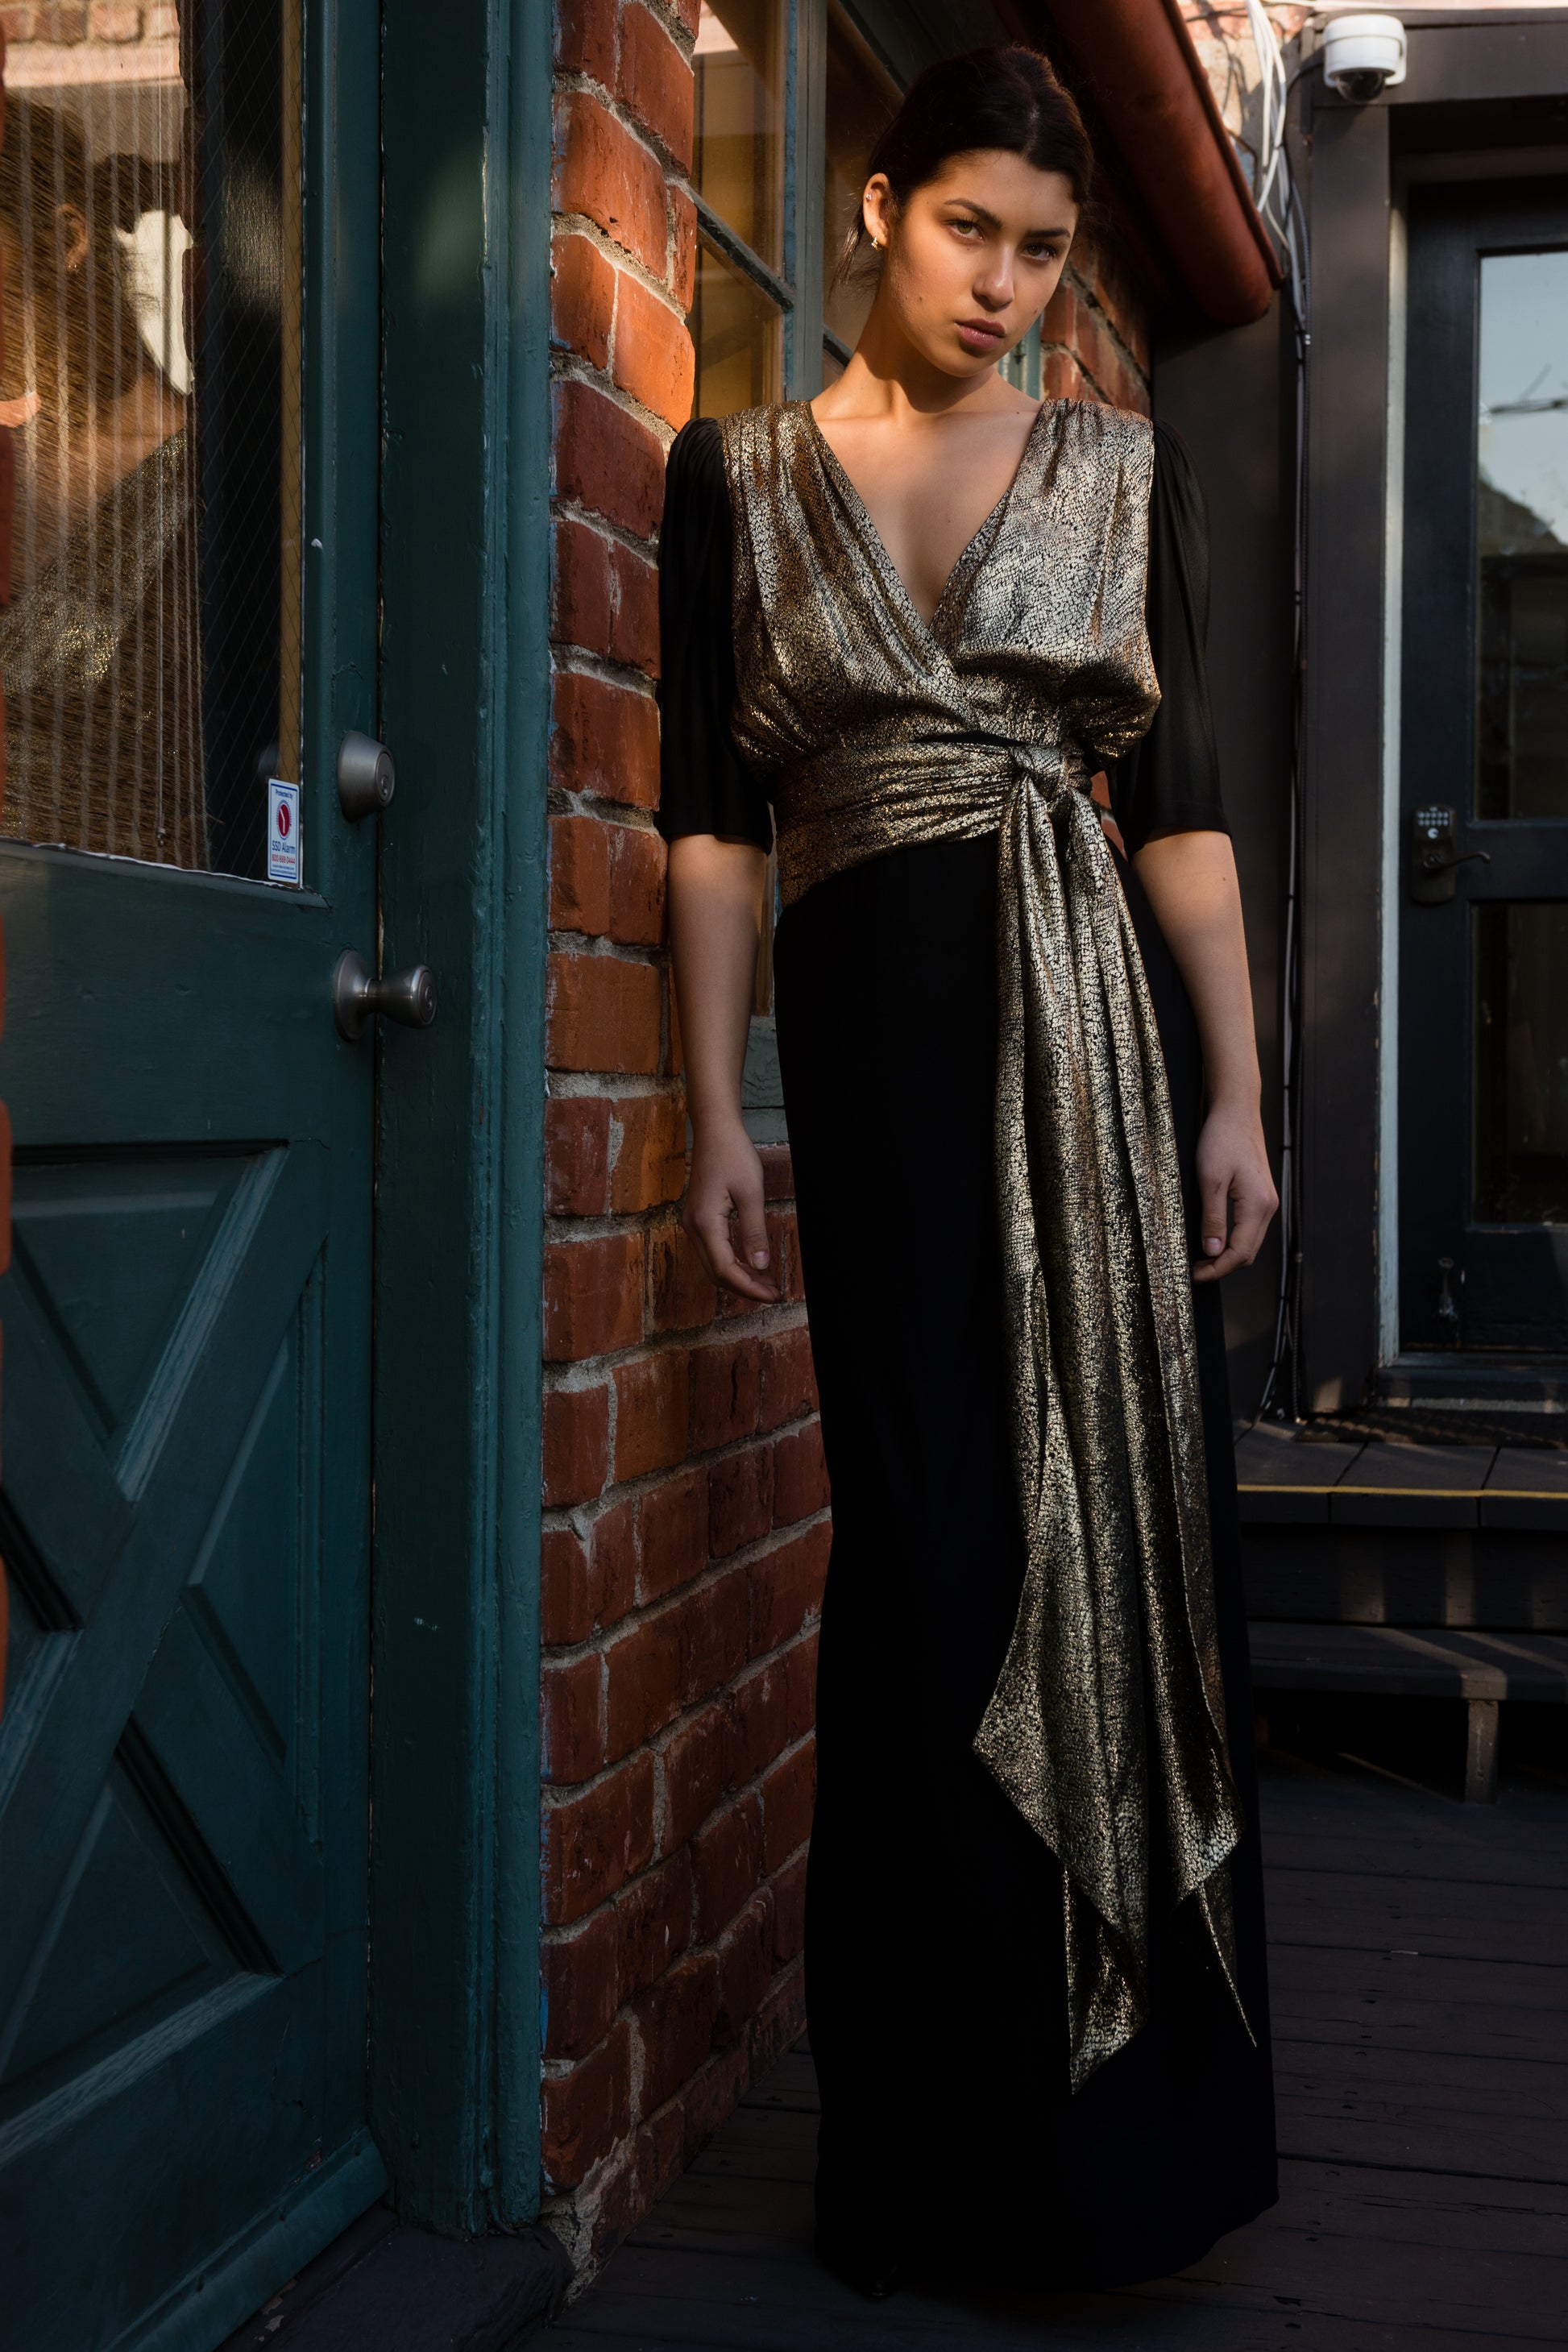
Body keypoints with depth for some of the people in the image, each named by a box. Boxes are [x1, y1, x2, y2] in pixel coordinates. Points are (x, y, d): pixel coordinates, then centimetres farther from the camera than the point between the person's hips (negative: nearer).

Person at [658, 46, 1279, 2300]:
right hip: (880, 1033, -1)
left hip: (1106, 1018, 1)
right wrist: (717, 1111, -3)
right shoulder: (740, 474, 8)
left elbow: (1185, 798, 6)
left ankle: (1135, 2110, 15)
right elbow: (713, 818, 4)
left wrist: (1237, 1089, -1)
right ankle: (946, 2137, 14)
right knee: (936, 1557, 0)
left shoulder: (1126, 465, 10)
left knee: (1129, 1535, 0)